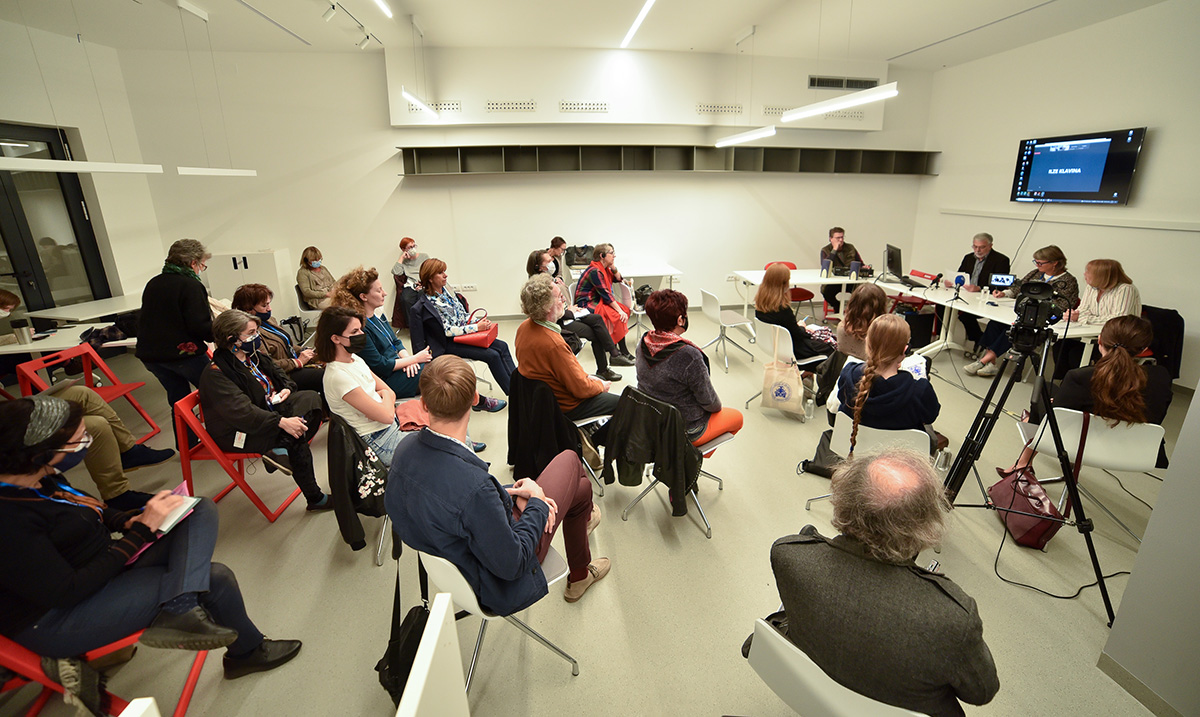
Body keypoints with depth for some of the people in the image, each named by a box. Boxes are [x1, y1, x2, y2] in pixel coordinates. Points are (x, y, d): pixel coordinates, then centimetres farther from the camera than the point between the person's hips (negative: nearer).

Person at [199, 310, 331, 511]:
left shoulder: (253, 358, 10)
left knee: (310, 397, -14)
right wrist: (282, 422, -38)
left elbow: (280, 377, 21)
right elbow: (242, 411, -30)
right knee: (296, 437, -29)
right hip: (240, 434, -8)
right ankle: (314, 498, -16)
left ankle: (280, 448, -26)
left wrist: (287, 389, -5)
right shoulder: (215, 375, -18)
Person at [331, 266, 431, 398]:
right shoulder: (360, 327, -19)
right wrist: (415, 359, -13)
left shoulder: (377, 316, 8)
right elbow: (380, 366, -19)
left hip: (398, 365, 9)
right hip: (386, 380, -9)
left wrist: (407, 358, -5)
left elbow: (396, 342, 16)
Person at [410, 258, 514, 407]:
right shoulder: (426, 304, -17)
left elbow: (462, 313, 14)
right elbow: (447, 330, -20)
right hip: (448, 344, -8)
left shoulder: (446, 289, 6)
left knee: (502, 346, -7)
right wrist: (476, 327, -22)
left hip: (464, 332, 8)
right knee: (492, 355, -20)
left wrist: (479, 322, -4)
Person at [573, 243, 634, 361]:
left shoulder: (604, 268, 8)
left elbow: (618, 279, 19)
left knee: (625, 309, -3)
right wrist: (619, 311, -23)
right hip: (586, 304, -10)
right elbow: (606, 294, -24)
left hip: (597, 301, 10)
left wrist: (613, 267, 1)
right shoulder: (595, 271, -21)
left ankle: (614, 346, -2)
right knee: (617, 316, -24)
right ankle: (623, 352, -13)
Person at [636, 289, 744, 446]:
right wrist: (718, 407, 5)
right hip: (685, 430, -7)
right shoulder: (689, 356, -33)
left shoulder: (643, 344, -12)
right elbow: (709, 402, -19)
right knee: (737, 416, 21)